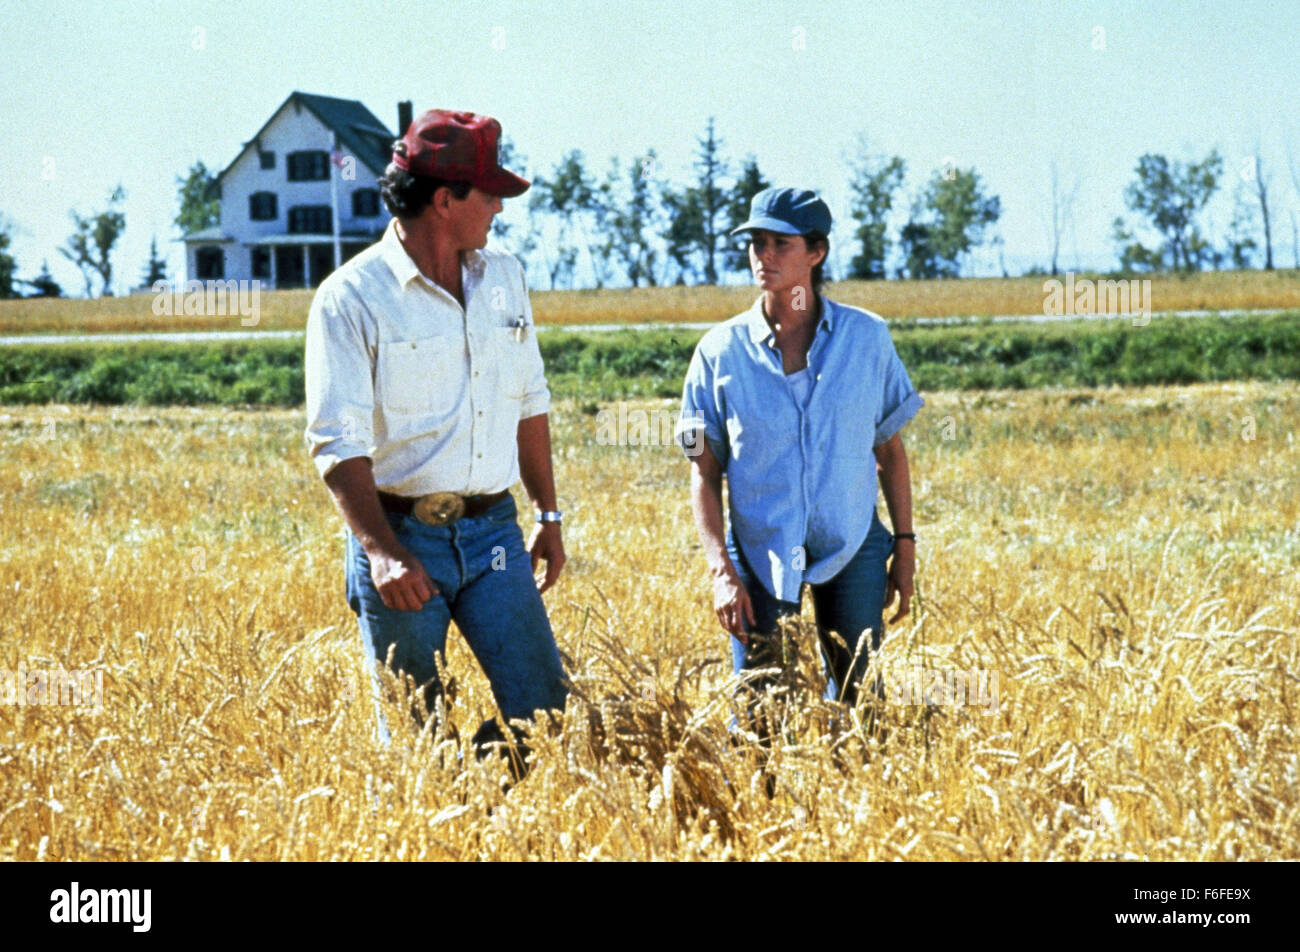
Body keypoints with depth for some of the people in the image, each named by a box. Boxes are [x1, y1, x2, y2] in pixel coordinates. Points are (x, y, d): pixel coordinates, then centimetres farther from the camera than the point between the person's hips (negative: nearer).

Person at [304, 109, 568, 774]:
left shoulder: (503, 278, 10)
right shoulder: (351, 299, -9)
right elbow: (338, 444, -14)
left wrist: (548, 513, 16)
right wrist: (382, 552, -24)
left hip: (494, 534, 5)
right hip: (401, 538, -5)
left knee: (544, 707, -2)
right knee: (413, 733, 2)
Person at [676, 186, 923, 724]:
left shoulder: (867, 338, -1)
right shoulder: (721, 351, -4)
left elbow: (890, 451, 7)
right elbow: (704, 475, -2)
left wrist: (905, 545, 4)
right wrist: (721, 572, -11)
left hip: (852, 546, 1)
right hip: (759, 550, -1)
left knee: (859, 700, 5)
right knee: (758, 711, 1)